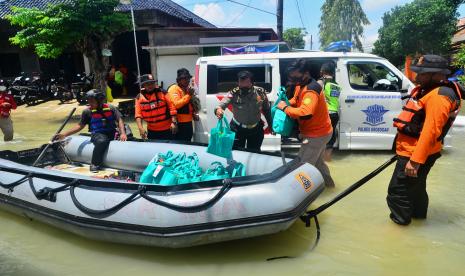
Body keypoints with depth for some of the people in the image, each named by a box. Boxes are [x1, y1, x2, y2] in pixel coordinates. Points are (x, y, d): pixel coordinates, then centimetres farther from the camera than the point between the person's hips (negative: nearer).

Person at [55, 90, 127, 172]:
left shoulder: (111, 108, 6)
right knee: (102, 141, -38)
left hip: (112, 133, 2)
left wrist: (122, 133, -18)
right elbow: (80, 126, 11)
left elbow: (119, 120, -2)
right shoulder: (87, 112, 6)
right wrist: (65, 134, 3)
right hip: (98, 134, -2)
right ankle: (95, 164, -25)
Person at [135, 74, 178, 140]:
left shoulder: (162, 93, -6)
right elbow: (138, 114, -2)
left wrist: (174, 122, -15)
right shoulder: (139, 97, 1)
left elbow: (172, 107, -8)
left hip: (167, 129, -2)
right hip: (152, 131, 3)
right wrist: (140, 128, -14)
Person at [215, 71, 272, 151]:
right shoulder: (234, 93, -21)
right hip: (237, 129, -1)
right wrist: (218, 109, -57)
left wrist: (271, 125, 5)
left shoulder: (260, 92, -15)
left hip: (256, 129, 2)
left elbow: (267, 110, -2)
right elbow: (222, 104, -34)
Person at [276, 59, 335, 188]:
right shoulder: (301, 85, 2)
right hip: (319, 132, 10)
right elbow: (296, 100, 17)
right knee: (318, 162, 28)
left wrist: (285, 108, -31)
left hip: (316, 134, -10)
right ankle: (328, 182, 46)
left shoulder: (311, 90, -29)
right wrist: (286, 103, -5)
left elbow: (305, 113, -43)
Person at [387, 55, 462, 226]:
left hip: (417, 153, -11)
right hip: (412, 149, 11)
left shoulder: (438, 96, -23)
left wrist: (415, 161, -29)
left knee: (398, 189, 0)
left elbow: (430, 132, -29)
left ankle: (401, 217, 19)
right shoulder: (426, 89, 11)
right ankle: (418, 212, 44)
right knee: (416, 185, 26)